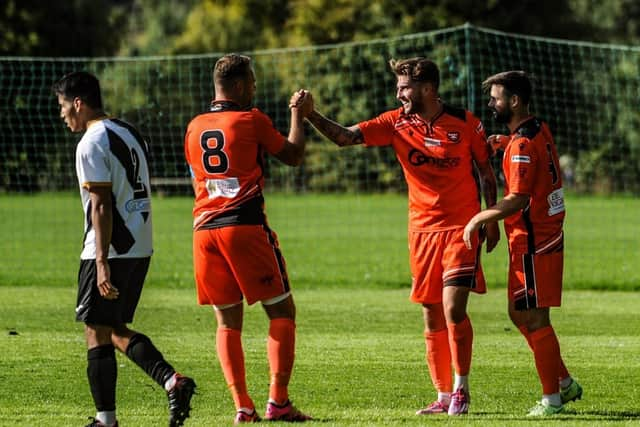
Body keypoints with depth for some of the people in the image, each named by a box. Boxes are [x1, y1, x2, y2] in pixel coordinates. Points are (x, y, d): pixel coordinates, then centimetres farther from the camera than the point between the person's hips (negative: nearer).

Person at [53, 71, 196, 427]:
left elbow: (102, 206, -19)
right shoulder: (131, 134, 15)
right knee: (116, 329, 17)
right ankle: (173, 381, 1)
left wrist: (102, 263, -20)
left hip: (110, 251, -9)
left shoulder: (92, 144, -13)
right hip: (141, 248, 9)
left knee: (97, 332, 0)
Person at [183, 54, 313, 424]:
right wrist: (299, 115, 22)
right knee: (282, 311, 3)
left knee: (228, 321, 9)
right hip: (246, 227, -5)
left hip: (205, 230, 5)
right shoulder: (253, 121, -3)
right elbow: (294, 155, 7)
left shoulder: (195, 128, 12)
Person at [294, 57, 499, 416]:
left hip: (461, 227, -4)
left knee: (453, 308, -15)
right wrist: (311, 116, -22)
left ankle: (461, 390, -2)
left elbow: (487, 171, 5)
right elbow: (345, 137, -8)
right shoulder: (396, 123, 0)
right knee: (432, 316, 5)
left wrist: (492, 219, 4)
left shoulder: (466, 123, -6)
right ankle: (444, 396, 13)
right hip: (422, 228, 4)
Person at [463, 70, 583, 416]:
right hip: (546, 235, 10)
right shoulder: (539, 130, 9)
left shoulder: (523, 145, -20)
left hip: (533, 242, -10)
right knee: (519, 314, 17)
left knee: (534, 319, -3)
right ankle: (564, 383, 21)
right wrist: (506, 141, 18)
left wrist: (479, 218, -15)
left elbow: (517, 200, -25)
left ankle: (552, 398, 4)